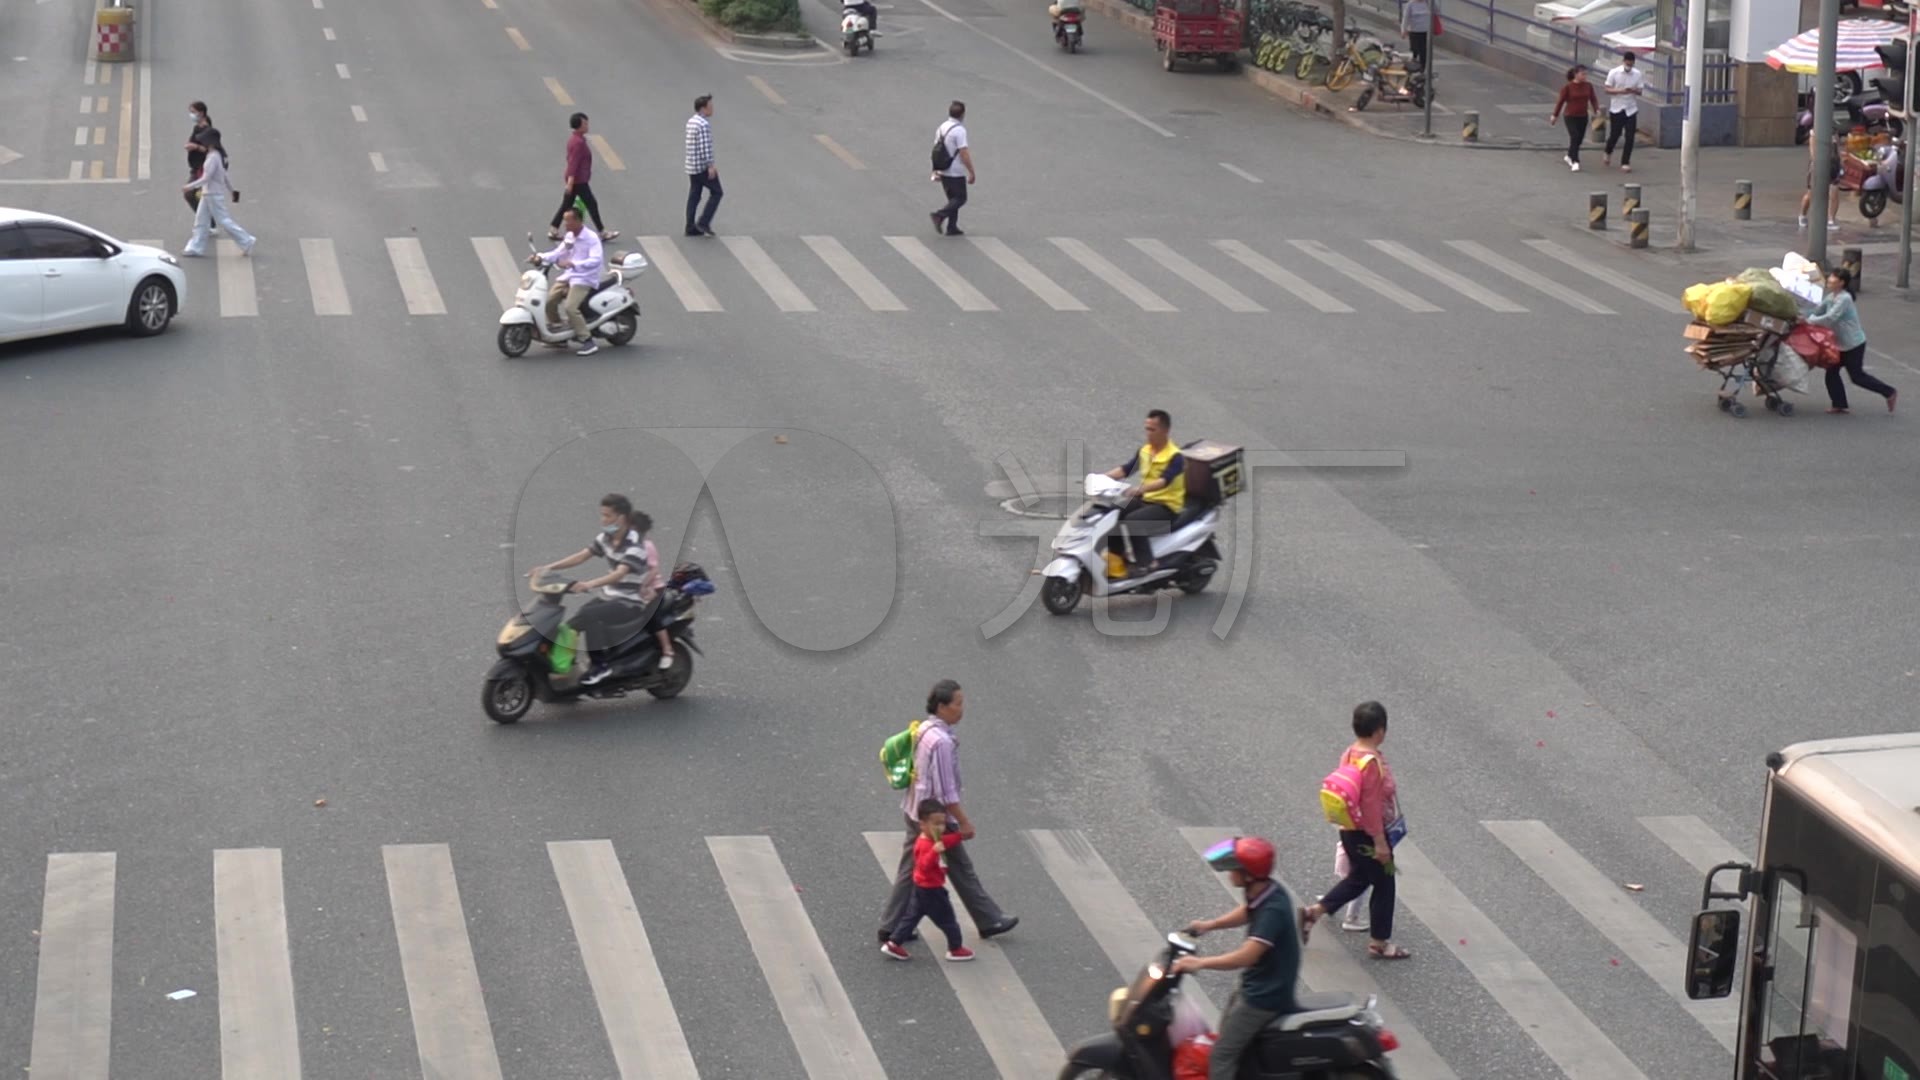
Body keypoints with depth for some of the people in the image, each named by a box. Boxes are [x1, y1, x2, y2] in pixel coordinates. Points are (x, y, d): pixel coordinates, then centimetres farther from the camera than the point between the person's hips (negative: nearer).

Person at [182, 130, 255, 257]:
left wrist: (190, 187, -21)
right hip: (207, 194, 10)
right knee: (201, 220, 10)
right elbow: (224, 174, 18)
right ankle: (196, 247, 14)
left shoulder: (213, 157, -21)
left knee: (224, 220, -3)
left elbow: (206, 178, -24)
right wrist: (231, 189, 26)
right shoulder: (217, 155, 8)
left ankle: (247, 241, 2)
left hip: (214, 195, -10)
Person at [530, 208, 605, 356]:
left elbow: (596, 260, -28)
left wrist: (572, 263, -37)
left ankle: (588, 342, -18)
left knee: (571, 307, -25)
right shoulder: (569, 236, 9)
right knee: (549, 300, -4)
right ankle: (557, 334, 13)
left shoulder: (591, 238, -17)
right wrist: (541, 257, -5)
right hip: (568, 276, 8)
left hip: (584, 279, -8)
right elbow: (558, 253, 12)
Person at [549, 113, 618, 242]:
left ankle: (553, 231, 13)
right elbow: (573, 162, -26)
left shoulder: (574, 139, 11)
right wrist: (570, 181, -29)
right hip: (579, 181, -10)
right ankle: (602, 233, 8)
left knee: (566, 205, 12)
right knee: (592, 204, 0)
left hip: (574, 179, 10)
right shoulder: (578, 142, -21)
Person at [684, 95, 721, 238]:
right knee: (716, 192, 2)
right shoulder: (704, 124, -18)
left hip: (692, 166, 9)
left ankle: (691, 228, 9)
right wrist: (710, 166, -20)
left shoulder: (690, 121, 13)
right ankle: (704, 222, -2)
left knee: (694, 196, 10)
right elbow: (705, 147, -22)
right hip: (702, 166, -9)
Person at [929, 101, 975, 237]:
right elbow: (964, 154, -21)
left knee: (953, 199, 17)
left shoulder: (941, 127, 7)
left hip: (943, 171, 8)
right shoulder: (959, 130, -19)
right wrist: (971, 172, -15)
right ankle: (940, 215, -15)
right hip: (956, 173, -8)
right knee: (960, 199, 3)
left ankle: (952, 228, 15)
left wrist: (936, 170, 21)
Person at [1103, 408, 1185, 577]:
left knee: (1133, 519, -31)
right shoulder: (1144, 451, 8)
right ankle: (1116, 554, 3)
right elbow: (1125, 470, 6)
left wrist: (1140, 488, -48)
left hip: (1167, 505, -8)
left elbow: (1164, 481, -31)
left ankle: (1146, 562, -23)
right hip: (1145, 500, 8)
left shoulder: (1175, 457, -15)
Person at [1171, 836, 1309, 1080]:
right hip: (1259, 986, 10)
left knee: (1222, 1054, -7)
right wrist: (1210, 925, 10)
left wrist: (1199, 963, -35)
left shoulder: (1273, 910, -31)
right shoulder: (1265, 892, -3)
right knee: (1227, 1032, 26)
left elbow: (1246, 956, -38)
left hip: (1265, 996, -10)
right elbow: (1247, 913, 21)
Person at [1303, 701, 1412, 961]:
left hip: (1350, 831, 9)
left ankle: (1316, 910, 22)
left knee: (1359, 878, 26)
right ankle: (1379, 943, 18)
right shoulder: (1372, 762, -26)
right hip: (1368, 835, -9)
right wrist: (1380, 842, -20)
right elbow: (1371, 806, -26)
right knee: (1383, 885, 8)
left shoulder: (1350, 755, 1)